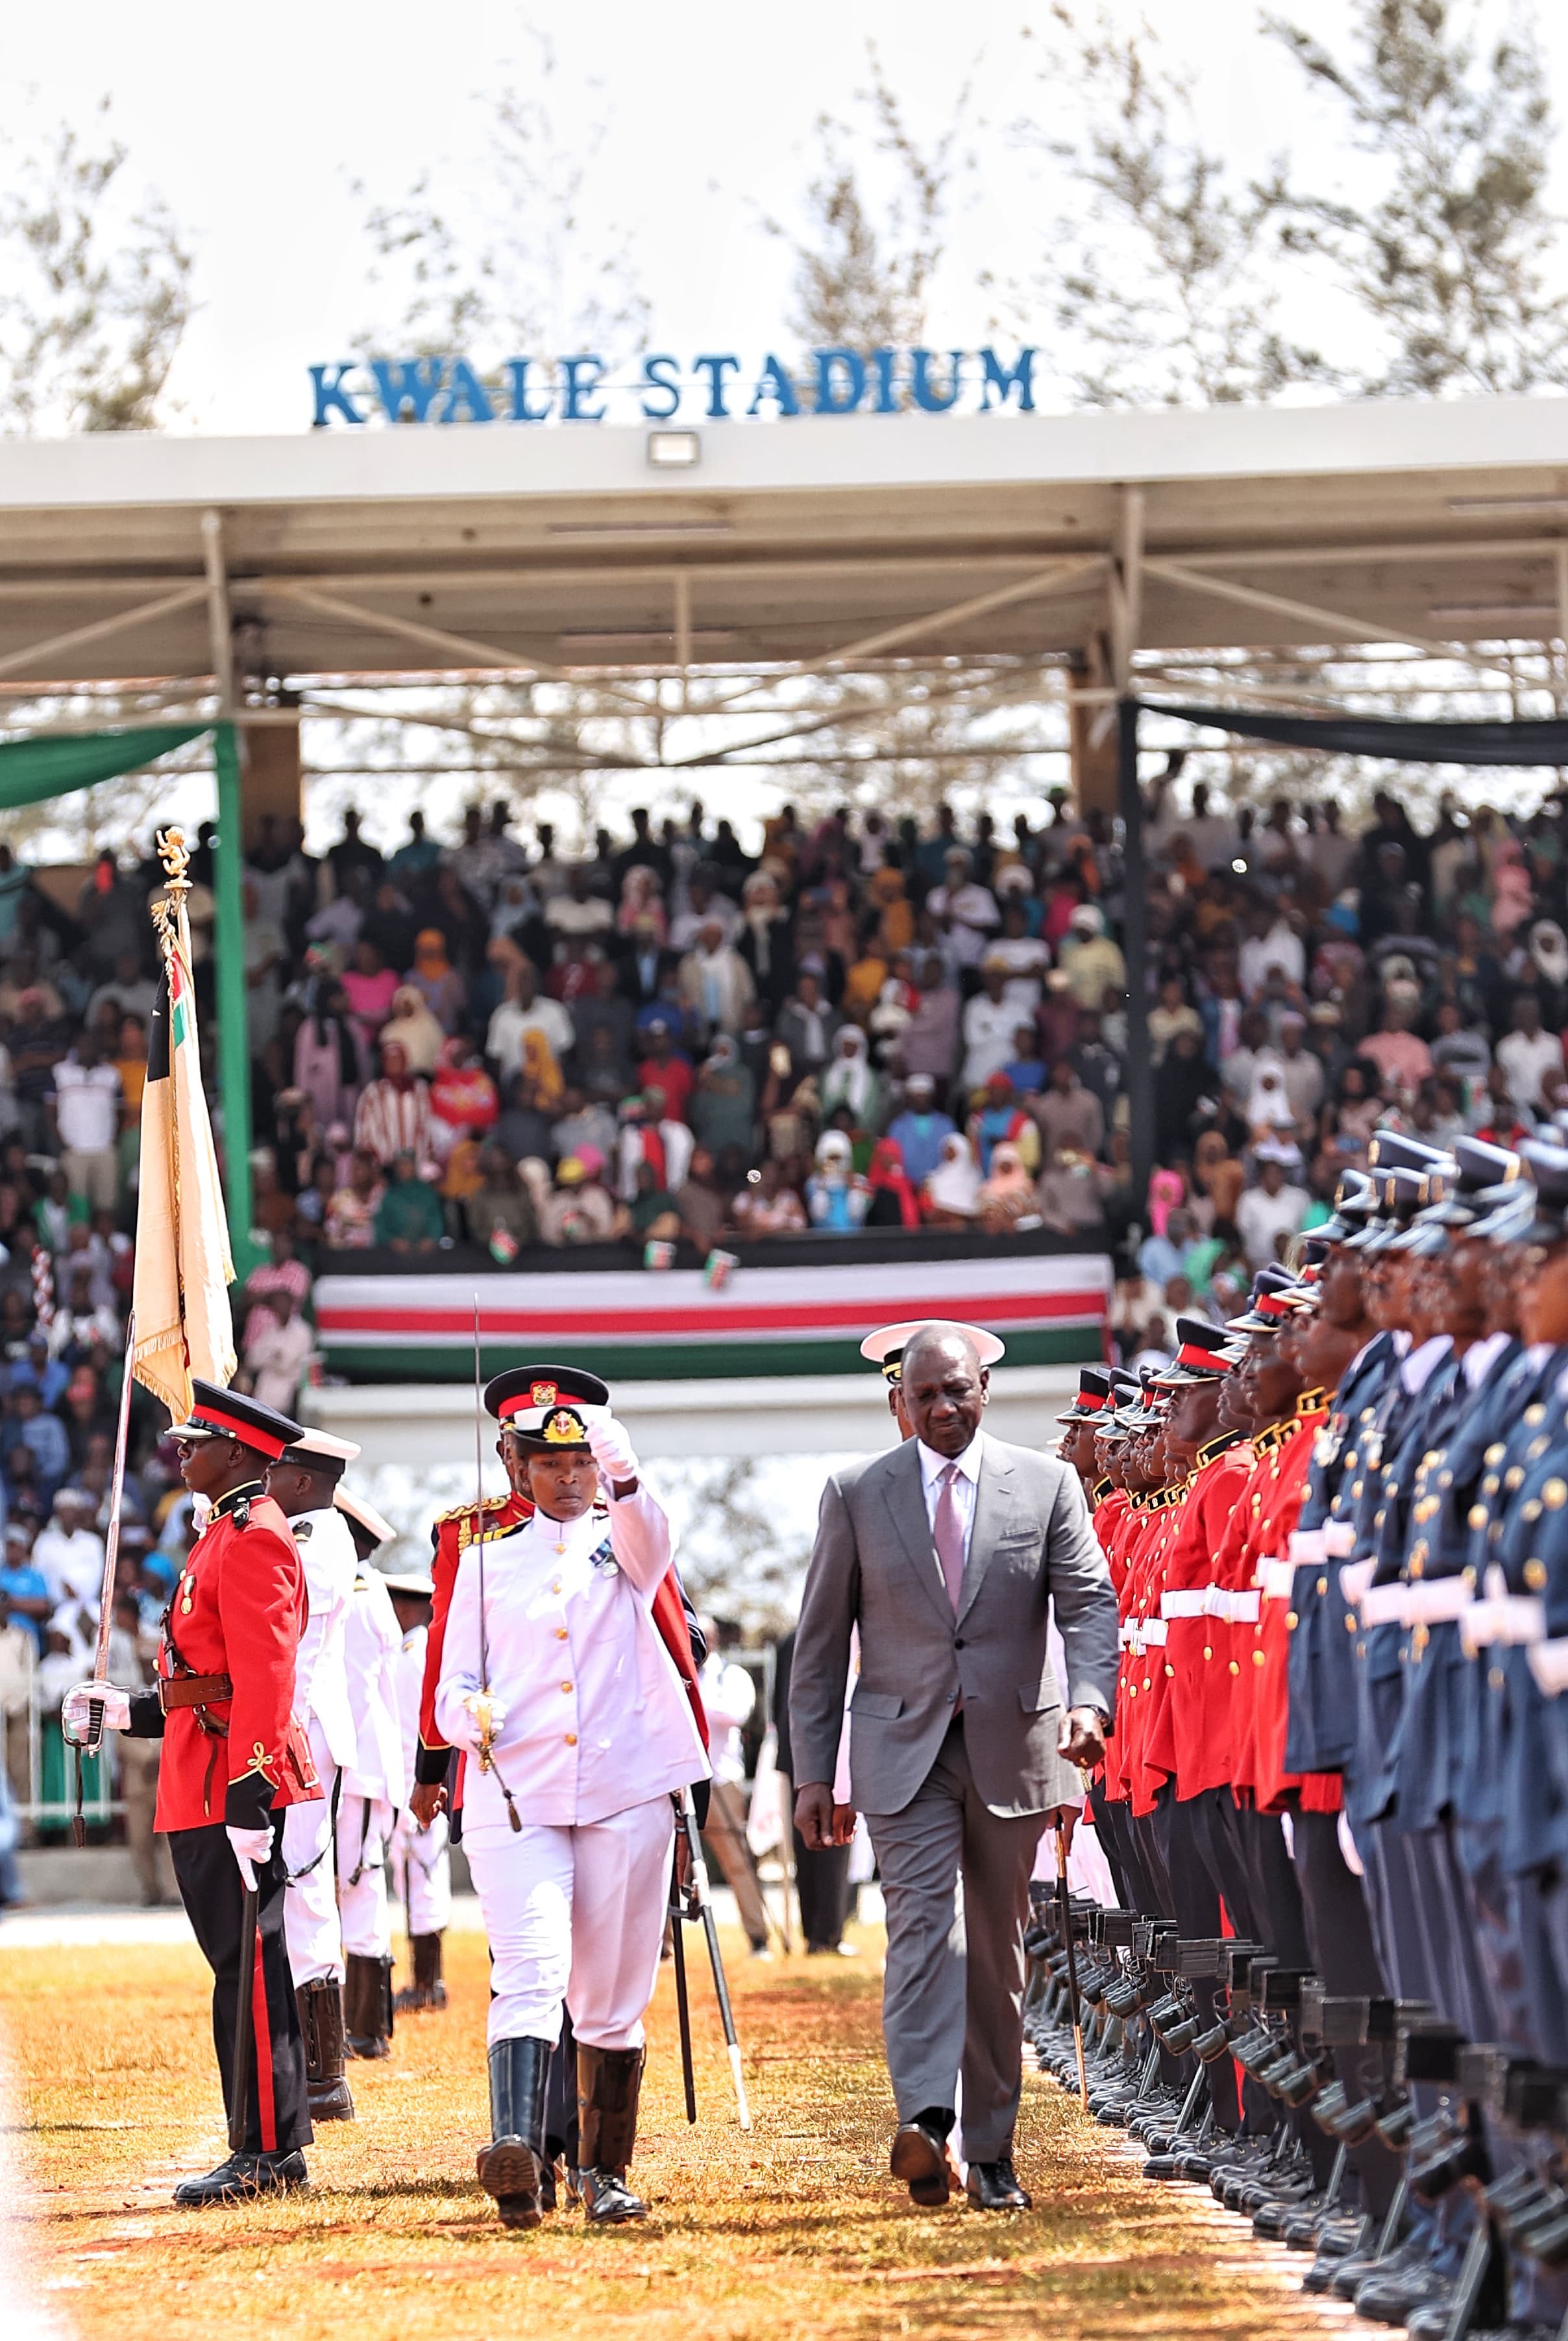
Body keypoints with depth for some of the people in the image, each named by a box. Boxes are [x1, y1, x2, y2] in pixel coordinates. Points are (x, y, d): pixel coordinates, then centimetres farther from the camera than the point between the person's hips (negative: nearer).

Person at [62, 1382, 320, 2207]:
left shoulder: (252, 1540, -13)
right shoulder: (228, 1536, 19)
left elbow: (263, 1679, -21)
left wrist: (248, 1797, -25)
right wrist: (130, 1711, 21)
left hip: (235, 1789, -10)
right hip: (205, 1789, 10)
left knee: (250, 1966, -8)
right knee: (242, 1962, 11)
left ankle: (270, 2152, -7)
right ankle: (271, 2147, 15)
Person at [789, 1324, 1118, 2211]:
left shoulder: (1047, 1484, 4)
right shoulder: (857, 1495, 4)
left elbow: (1090, 1602, -3)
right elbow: (822, 1642, 7)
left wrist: (1090, 1700, -23)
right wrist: (814, 1772, 3)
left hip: (1012, 1747, 1)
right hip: (904, 1747, -1)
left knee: (998, 1949, 8)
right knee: (924, 1922, -19)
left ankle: (992, 2154, 15)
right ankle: (926, 2122, -33)